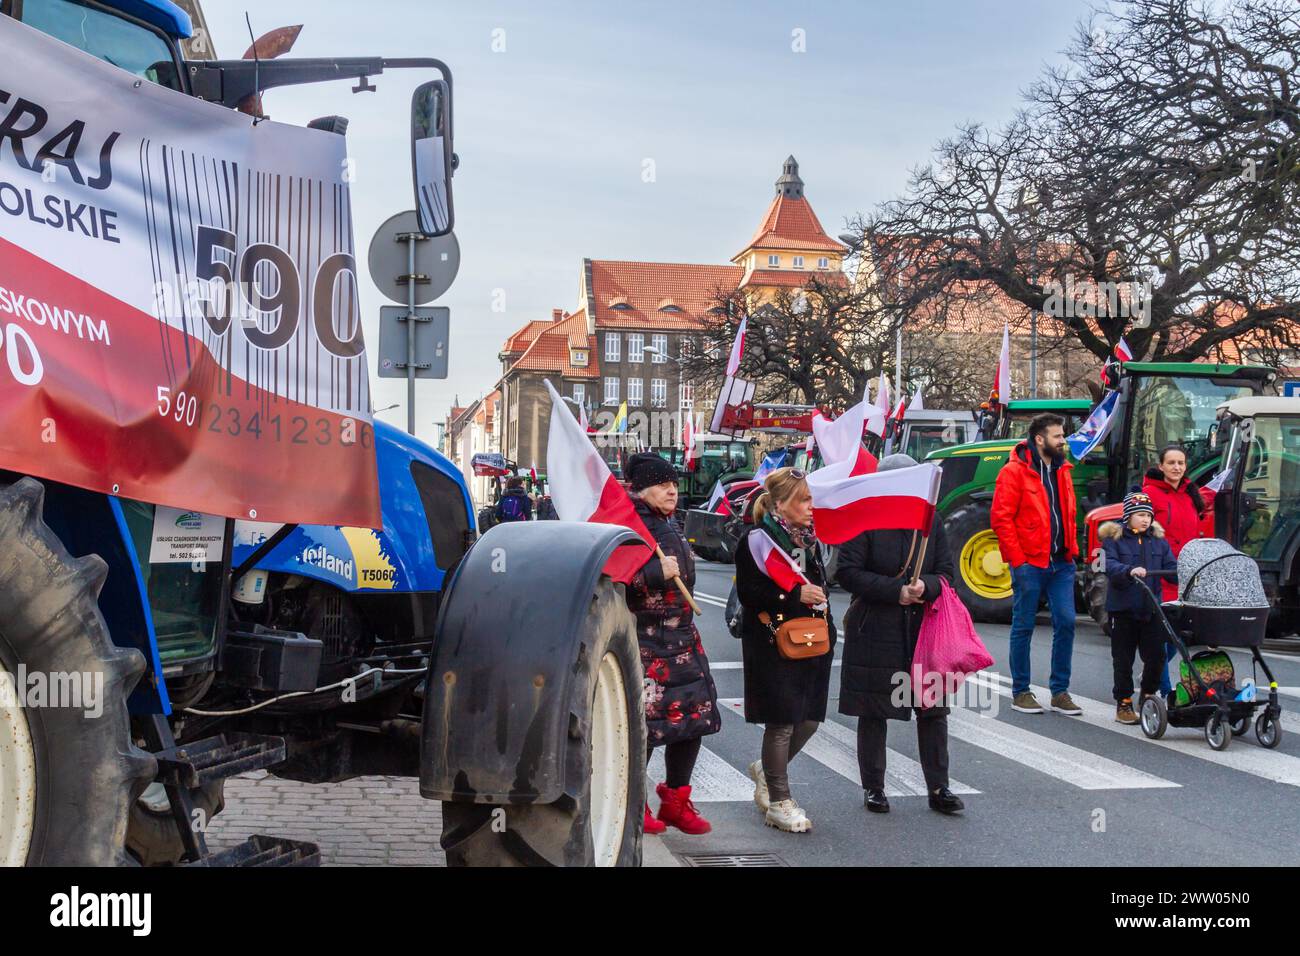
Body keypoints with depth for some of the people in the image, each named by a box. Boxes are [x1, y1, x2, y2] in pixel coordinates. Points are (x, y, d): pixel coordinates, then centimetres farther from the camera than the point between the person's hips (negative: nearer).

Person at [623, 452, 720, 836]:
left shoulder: (669, 528, 16)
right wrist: (657, 572, -25)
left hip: (681, 639, 9)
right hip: (644, 642, -9)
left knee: (694, 716, 8)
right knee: (645, 720, -6)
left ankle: (675, 800, 22)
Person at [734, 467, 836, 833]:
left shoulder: (807, 538, 13)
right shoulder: (756, 540, -11)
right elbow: (747, 593, -16)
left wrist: (826, 624, 16)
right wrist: (794, 594, -20)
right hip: (773, 646, -7)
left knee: (808, 718, 9)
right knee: (781, 723, -2)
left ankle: (766, 769, 34)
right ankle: (778, 803, 10)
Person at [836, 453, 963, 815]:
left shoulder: (930, 521, 6)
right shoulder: (865, 522, -6)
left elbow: (946, 573, 7)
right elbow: (848, 573, -12)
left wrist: (925, 586, -16)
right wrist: (897, 591, -18)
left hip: (924, 629, 3)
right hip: (874, 632, -3)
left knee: (933, 709, 3)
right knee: (873, 711, 6)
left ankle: (938, 788, 13)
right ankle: (873, 788, 18)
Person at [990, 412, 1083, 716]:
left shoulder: (1061, 470, 14)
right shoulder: (1014, 471, -8)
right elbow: (1001, 518, -11)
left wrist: (1072, 549, 10)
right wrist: (1017, 559, -14)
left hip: (1061, 563, 6)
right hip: (1030, 564, -6)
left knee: (1066, 622, 2)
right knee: (1024, 626, 3)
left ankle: (1060, 691, 12)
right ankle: (1020, 692, 12)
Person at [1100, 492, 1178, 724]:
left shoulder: (1158, 540, 11)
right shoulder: (1114, 539, -2)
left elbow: (1171, 566, 4)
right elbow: (1110, 566, -17)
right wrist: (1129, 571, -36)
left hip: (1151, 608, 3)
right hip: (1122, 609, -3)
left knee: (1156, 656, 4)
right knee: (1123, 659, 4)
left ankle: (1147, 696, 26)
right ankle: (1123, 704, 15)